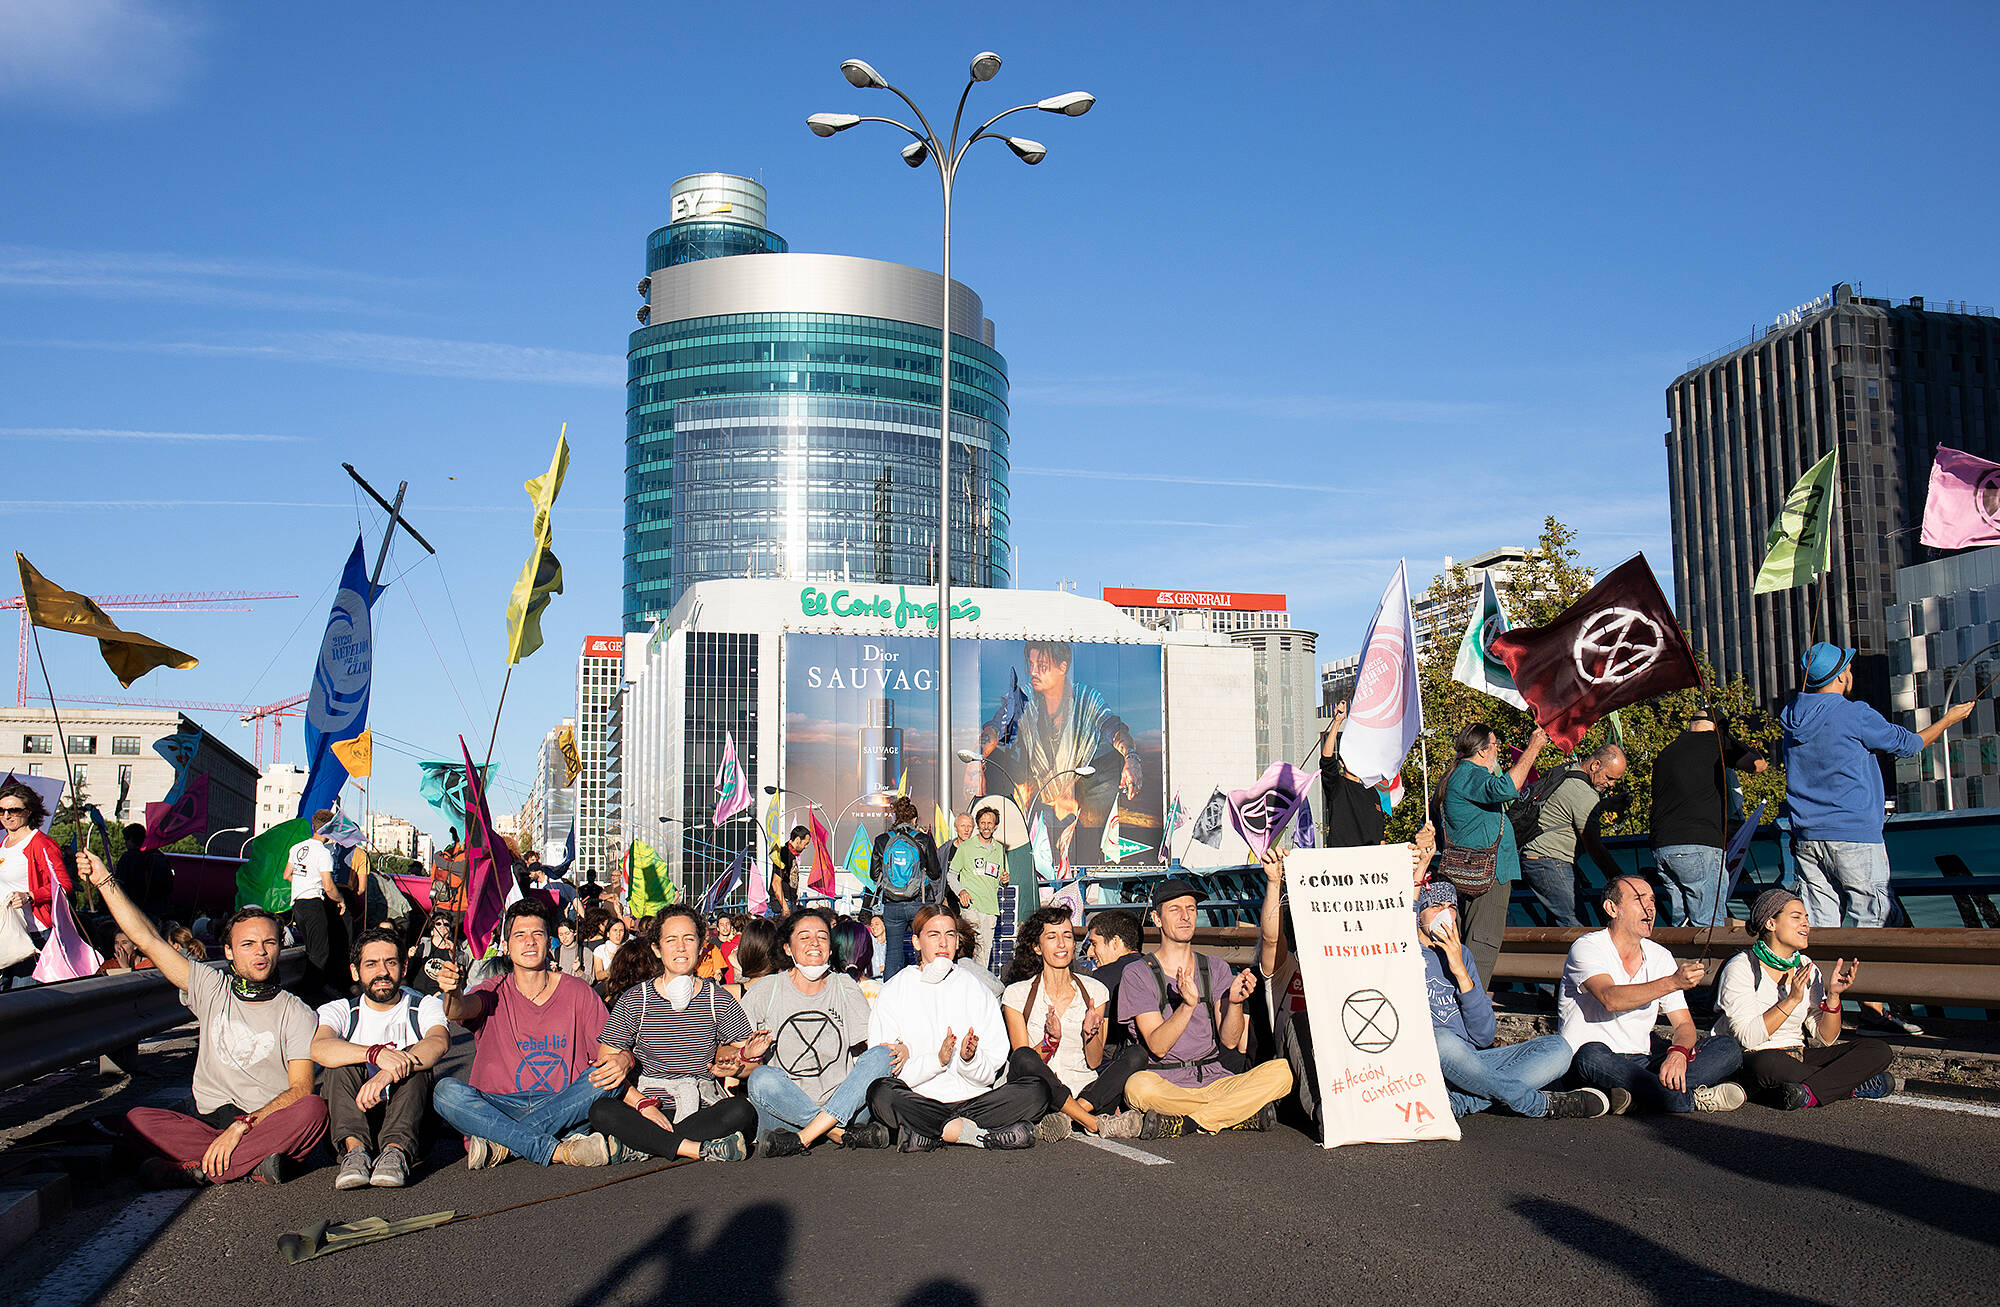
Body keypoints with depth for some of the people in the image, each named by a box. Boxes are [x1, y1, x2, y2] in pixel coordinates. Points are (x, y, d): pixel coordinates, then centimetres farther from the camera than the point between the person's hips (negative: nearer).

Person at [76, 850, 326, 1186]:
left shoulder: (297, 1013, 3)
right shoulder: (212, 988, 11)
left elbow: (301, 1089, -8)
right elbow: (148, 939, 8)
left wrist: (242, 1126, -20)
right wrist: (105, 880, 4)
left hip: (270, 1125, -2)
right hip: (208, 1123, 2)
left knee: (314, 1108, -34)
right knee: (138, 1119, -23)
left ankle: (196, 1168, -31)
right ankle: (255, 1162, -30)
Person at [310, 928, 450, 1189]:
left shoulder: (425, 1007, 6)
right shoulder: (339, 1011, 7)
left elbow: (438, 1042, -19)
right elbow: (319, 1047, -18)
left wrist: (386, 1075, -37)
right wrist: (376, 1053, -36)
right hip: (352, 1123, 1)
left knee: (413, 1058, -24)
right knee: (343, 1062, -20)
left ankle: (396, 1151, -44)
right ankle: (355, 1148, -40)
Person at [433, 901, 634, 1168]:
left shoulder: (578, 992, 6)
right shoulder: (495, 993, 5)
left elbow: (611, 1050, 3)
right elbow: (459, 1011, -17)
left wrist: (622, 1060, -21)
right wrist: (451, 993, -42)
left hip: (562, 1106, 0)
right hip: (498, 1106, 0)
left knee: (608, 1075, -26)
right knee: (446, 1091, -27)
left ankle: (503, 1146, -28)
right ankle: (560, 1151, -35)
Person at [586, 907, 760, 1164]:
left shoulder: (718, 1000, 8)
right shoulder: (634, 1001, 4)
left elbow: (751, 1066, 8)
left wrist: (744, 1060, -17)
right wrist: (643, 1104, -16)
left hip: (705, 1108, 1)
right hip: (650, 1110, 0)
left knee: (742, 1111, -30)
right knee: (601, 1111, -30)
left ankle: (645, 1146, -28)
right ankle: (701, 1150, -33)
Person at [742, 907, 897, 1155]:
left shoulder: (846, 986, 11)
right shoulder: (765, 990, 6)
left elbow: (863, 1050, 10)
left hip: (845, 1107, 2)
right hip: (785, 1112, -2)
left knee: (881, 1055, -22)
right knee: (762, 1078, -31)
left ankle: (801, 1139, -29)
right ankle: (847, 1135, -29)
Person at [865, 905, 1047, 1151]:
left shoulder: (978, 992, 14)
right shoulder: (894, 991, 6)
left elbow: (989, 1074, 8)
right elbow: (884, 1068, -4)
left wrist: (969, 1059, -14)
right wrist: (937, 1060, -17)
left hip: (973, 1099, 2)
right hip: (919, 1100, -2)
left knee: (1036, 1090, -20)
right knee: (880, 1094, -33)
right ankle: (983, 1135, -24)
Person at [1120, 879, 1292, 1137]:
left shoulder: (1216, 968, 13)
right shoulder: (1137, 975, 1)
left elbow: (1230, 1041, 1)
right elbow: (1158, 1047, -10)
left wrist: (1234, 1002, -18)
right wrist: (1187, 1005, -26)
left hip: (1216, 1081, 4)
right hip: (1166, 1084, -4)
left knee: (1282, 1070, -22)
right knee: (1138, 1085, -37)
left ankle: (1179, 1124, -22)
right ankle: (1245, 1115, -23)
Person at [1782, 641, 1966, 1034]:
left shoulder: (1794, 718, 9)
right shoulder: (1854, 715, -10)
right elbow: (1908, 744, 3)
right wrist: (1949, 719, 17)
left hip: (1807, 838, 6)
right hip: (1854, 838, -6)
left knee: (1818, 924, 7)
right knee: (1870, 917, 2)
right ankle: (1872, 1005, 3)